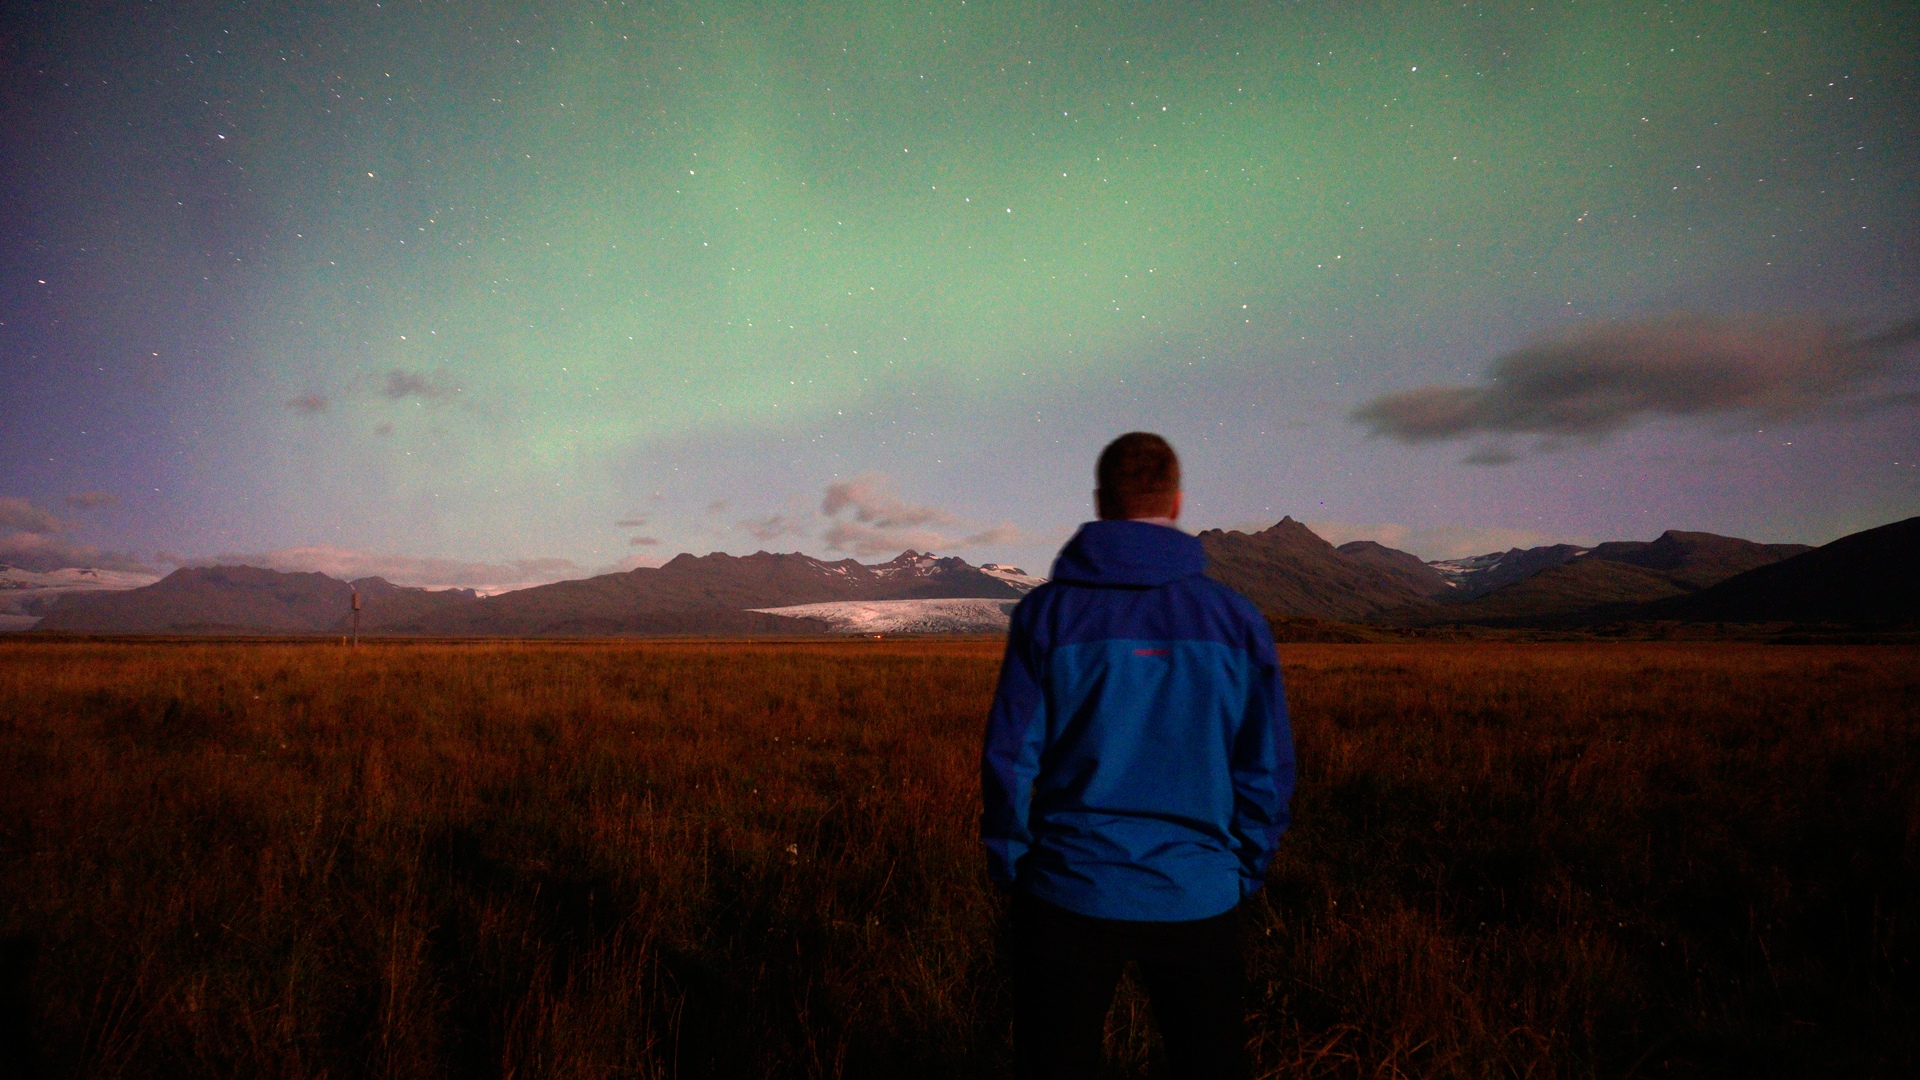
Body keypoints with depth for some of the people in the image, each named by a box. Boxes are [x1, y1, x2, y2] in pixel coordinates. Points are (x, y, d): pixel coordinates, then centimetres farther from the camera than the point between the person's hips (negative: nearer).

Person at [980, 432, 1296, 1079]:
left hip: (1072, 895, -1)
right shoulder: (1237, 619, -3)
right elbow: (1268, 771, 0)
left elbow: (1009, 758, -8)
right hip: (1199, 900, 2)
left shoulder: (1048, 613, -8)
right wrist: (1243, 877, 12)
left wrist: (1009, 870, 5)